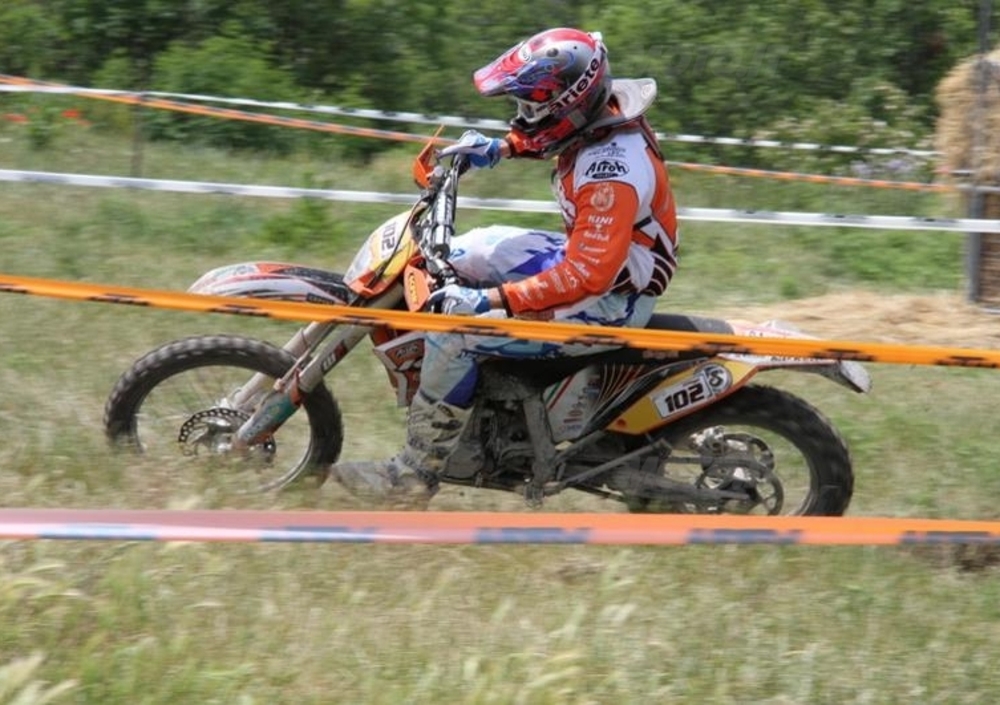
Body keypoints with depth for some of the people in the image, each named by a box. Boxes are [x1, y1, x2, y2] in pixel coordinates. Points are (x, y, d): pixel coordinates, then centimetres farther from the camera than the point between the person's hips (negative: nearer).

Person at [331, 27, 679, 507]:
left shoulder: (612, 170, -33)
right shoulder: (599, 109, -4)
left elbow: (588, 275, -36)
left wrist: (492, 300, -35)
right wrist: (498, 149, 8)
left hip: (611, 299, -10)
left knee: (454, 334, -18)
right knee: (462, 255, 18)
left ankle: (414, 476, -7)